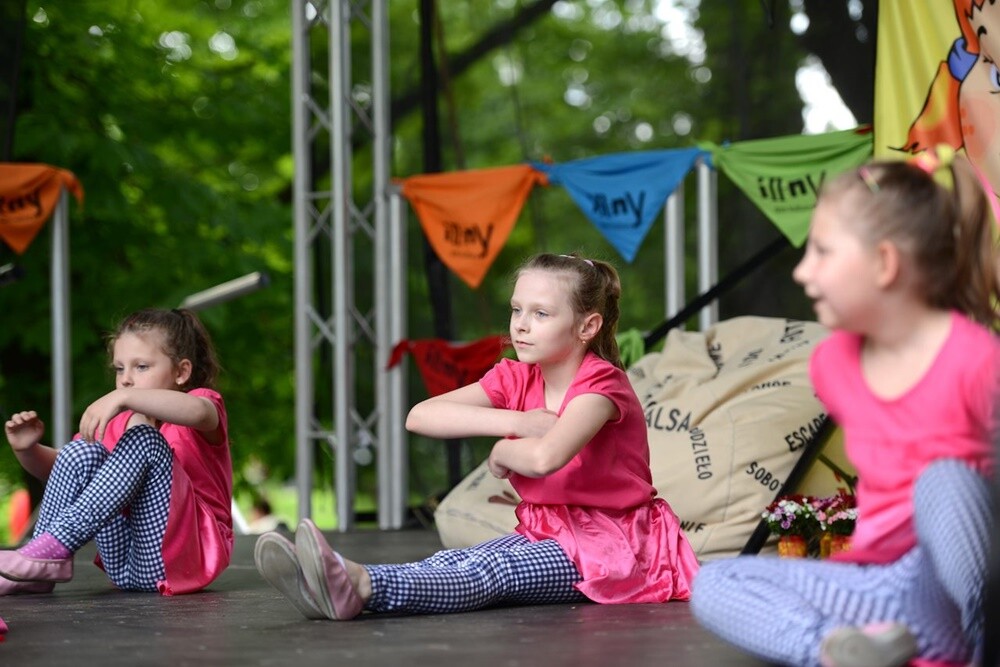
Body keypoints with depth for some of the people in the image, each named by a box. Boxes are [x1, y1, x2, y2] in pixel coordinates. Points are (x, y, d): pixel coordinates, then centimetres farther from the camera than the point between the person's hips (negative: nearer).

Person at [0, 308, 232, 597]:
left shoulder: (203, 403, 1)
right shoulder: (119, 422, 19)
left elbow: (197, 412, -27)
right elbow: (54, 467, 15)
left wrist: (123, 397, -38)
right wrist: (27, 450, -7)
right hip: (127, 568, 5)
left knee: (144, 441, -24)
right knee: (81, 453, -11)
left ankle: (52, 548, -33)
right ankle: (39, 572, -19)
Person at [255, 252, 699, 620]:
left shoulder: (601, 384, -14)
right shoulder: (515, 380, 6)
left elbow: (545, 457, -35)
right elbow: (419, 416, -9)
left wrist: (501, 453, -12)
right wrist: (516, 422, -20)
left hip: (611, 542, -7)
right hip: (544, 533, 7)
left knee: (492, 569, -31)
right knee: (454, 562, -23)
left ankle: (363, 588, -54)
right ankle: (347, 585, -47)